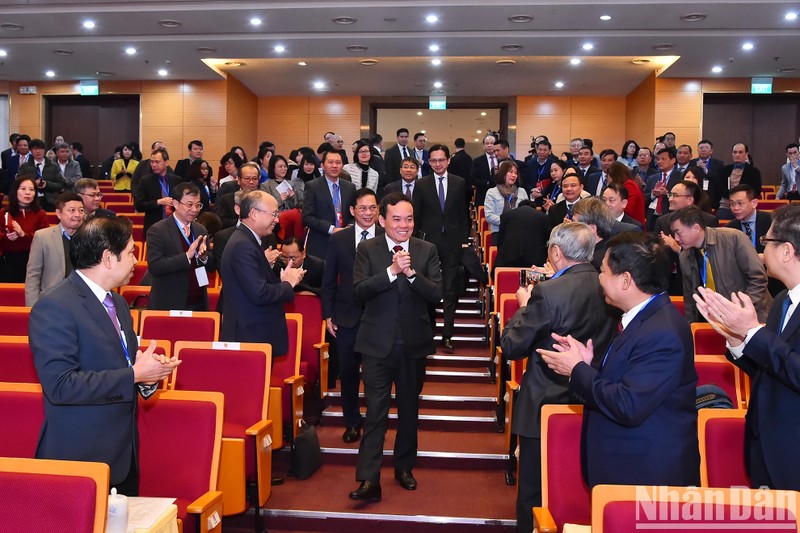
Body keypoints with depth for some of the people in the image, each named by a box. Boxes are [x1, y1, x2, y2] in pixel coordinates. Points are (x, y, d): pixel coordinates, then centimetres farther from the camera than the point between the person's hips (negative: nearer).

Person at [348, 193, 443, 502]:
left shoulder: (427, 251, 1)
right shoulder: (367, 250, -2)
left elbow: (436, 294, -8)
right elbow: (359, 291, -15)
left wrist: (411, 272, -22)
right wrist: (392, 271, -25)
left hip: (414, 343, 2)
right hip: (377, 343, -2)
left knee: (409, 410, 15)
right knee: (375, 412, -4)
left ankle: (404, 467, 33)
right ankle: (369, 480, -1)